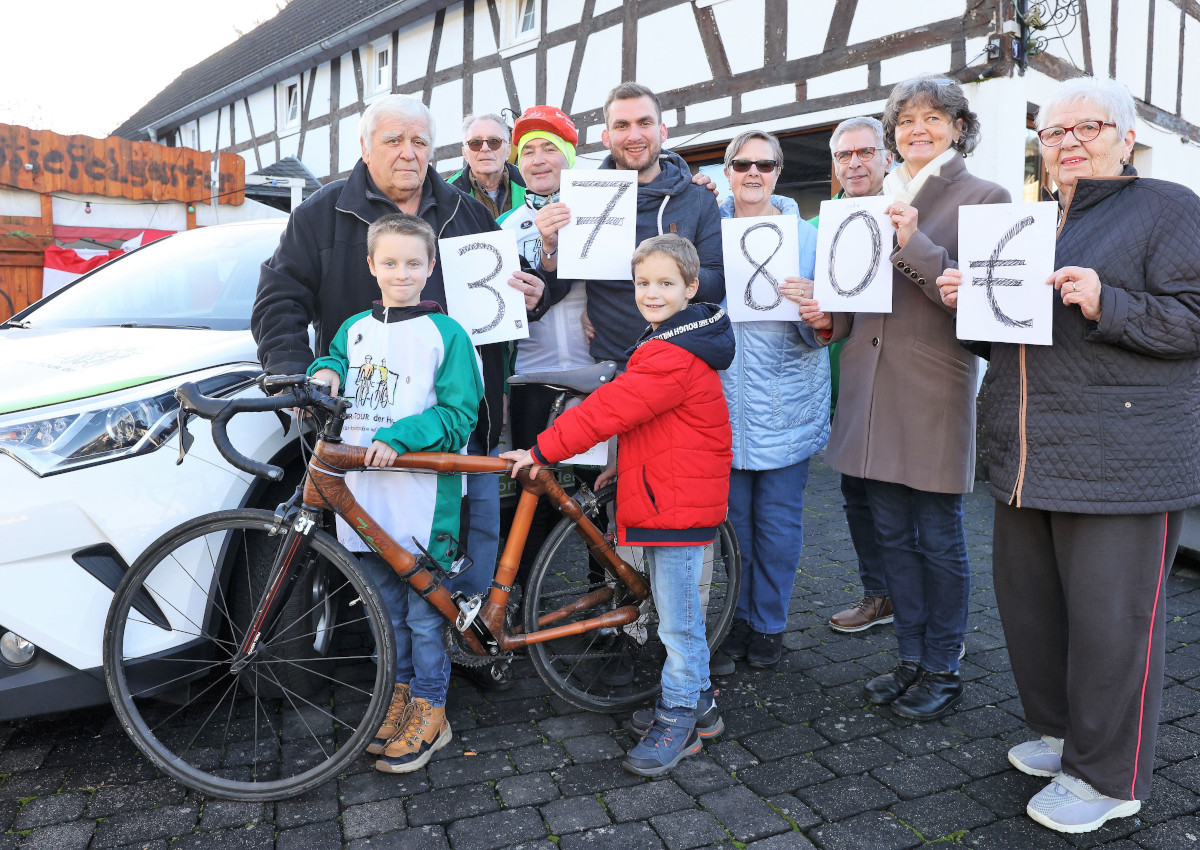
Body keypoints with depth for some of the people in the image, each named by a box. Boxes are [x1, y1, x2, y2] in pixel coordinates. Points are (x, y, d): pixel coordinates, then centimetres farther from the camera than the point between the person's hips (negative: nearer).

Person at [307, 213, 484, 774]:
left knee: (423, 612, 3)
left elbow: (457, 414, -8)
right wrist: (324, 373, 2)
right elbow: (334, 363, 26)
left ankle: (429, 711, 17)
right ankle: (399, 694, 32)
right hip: (365, 494, 5)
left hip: (422, 498, -5)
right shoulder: (353, 328, 12)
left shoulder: (446, 333, -4)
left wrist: (397, 438, -21)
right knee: (385, 606, 16)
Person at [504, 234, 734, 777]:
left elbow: (611, 408, -25)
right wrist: (625, 464, 15)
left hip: (676, 502, -11)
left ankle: (677, 722, 13)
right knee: (679, 611, 21)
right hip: (663, 496, 11)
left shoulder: (673, 357, -21)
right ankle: (698, 701, 36)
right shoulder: (671, 342, 15)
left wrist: (544, 451, -22)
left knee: (677, 621, 0)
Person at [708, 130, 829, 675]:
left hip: (786, 400, -1)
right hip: (724, 396, 2)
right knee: (730, 517, 9)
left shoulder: (804, 235, 1)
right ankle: (737, 621, 27)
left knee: (777, 522, 5)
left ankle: (769, 625, 24)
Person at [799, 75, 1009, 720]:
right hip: (871, 385, 6)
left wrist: (915, 245, -21)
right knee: (893, 533, 13)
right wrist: (829, 318, 2)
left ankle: (943, 669, 23)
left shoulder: (985, 198, -1)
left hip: (934, 388, -5)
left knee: (938, 536, 5)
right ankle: (911, 658, 29)